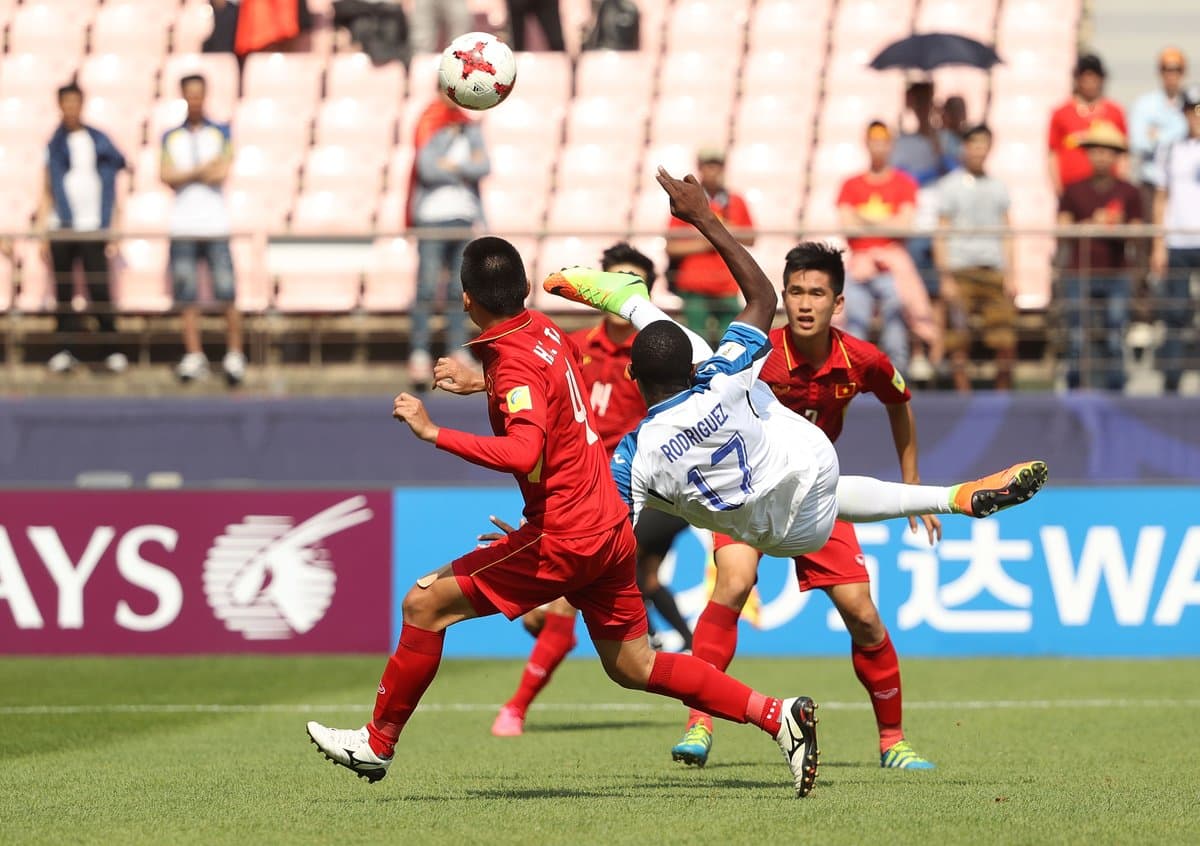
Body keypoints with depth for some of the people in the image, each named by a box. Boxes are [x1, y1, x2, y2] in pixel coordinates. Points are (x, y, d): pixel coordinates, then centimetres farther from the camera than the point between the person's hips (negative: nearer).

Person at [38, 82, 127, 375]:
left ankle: (110, 349, -3)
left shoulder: (100, 142, 6)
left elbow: (113, 190, 7)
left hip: (94, 229, -1)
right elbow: (47, 192, 10)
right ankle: (65, 349, 3)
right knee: (63, 292, 0)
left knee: (100, 290, -7)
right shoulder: (54, 145, 9)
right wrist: (42, 232, 3)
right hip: (61, 228, 1)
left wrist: (114, 232, 1)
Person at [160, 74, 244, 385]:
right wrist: (202, 171, -8)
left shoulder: (221, 133, 8)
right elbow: (167, 177, -1)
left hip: (215, 225, -1)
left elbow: (222, 173, -6)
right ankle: (193, 357, 1)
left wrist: (185, 175, -1)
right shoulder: (171, 137, 13)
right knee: (188, 297, -2)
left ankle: (234, 354, -3)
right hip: (183, 226, 2)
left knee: (227, 294, -7)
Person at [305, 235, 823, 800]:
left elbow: (523, 452, -35)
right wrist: (481, 383, 30)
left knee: (425, 603, -1)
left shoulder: (514, 366, -18)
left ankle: (378, 743, 7)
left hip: (564, 538, -9)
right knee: (631, 666, 17)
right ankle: (776, 715, 11)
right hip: (611, 525, 9)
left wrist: (434, 432, -31)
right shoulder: (544, 329, 7)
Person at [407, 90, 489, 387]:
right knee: (427, 289, -9)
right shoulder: (428, 125, -2)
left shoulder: (469, 127, 14)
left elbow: (484, 167, 1)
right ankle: (419, 354, -9)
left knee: (458, 292, 5)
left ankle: (458, 352, 7)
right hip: (432, 217, -5)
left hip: (465, 217, 5)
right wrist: (468, 169, -4)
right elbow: (428, 169, -14)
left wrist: (454, 166, -12)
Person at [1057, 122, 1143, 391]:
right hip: (1079, 275, 0)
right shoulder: (1074, 192, 9)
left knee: (1112, 342, -2)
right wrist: (1092, 224, -12)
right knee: (1078, 340, -3)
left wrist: (1119, 227, -15)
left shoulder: (1129, 193, 8)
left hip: (1116, 276, 0)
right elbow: (1062, 229, 2)